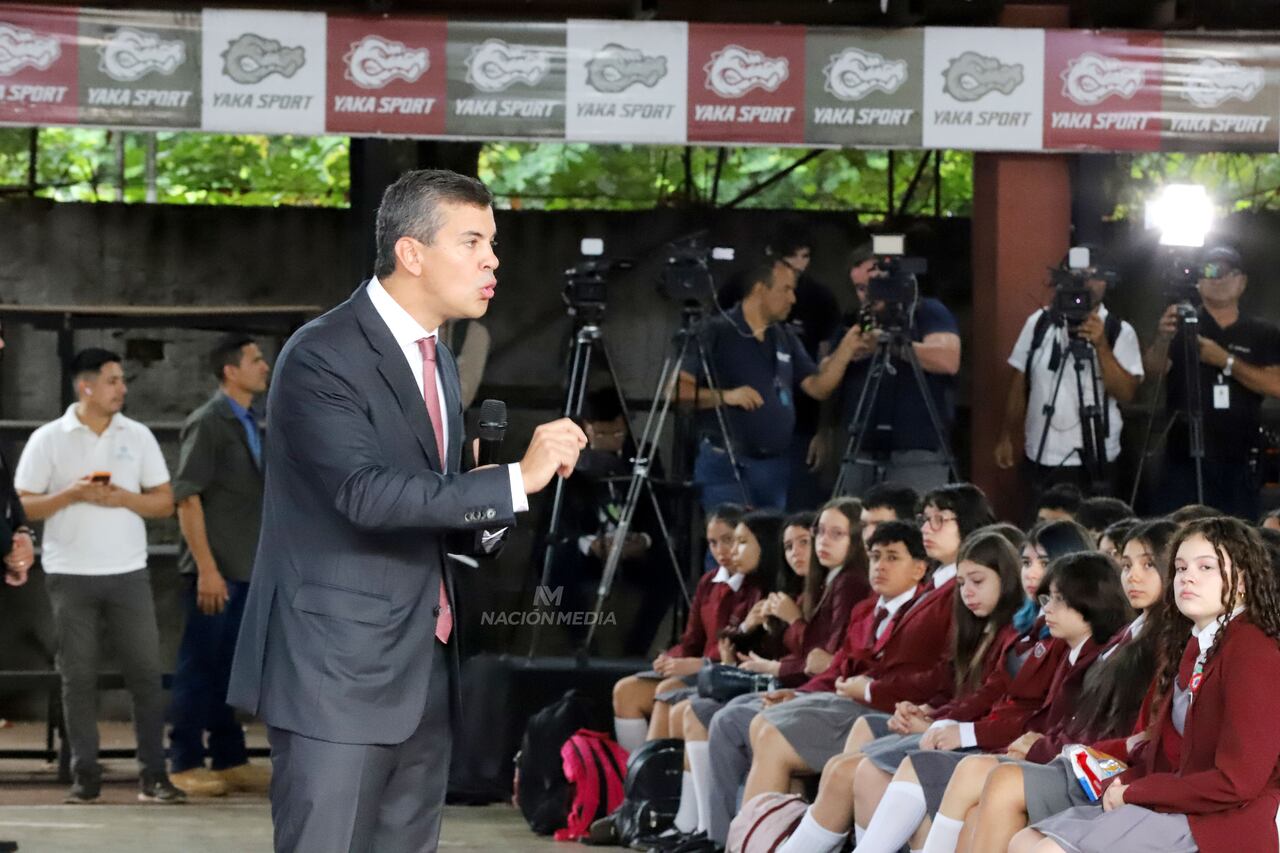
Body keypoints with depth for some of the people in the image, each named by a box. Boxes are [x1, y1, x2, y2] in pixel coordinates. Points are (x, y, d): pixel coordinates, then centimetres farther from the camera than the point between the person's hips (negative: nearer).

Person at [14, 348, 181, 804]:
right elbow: (23, 507, -1)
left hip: (128, 573, 2)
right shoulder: (48, 440, 1)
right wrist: (71, 495, -13)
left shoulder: (137, 436, 7)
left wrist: (121, 498, -9)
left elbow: (164, 502, 8)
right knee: (78, 676, 2)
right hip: (70, 575, -1)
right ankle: (85, 777, 8)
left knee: (146, 672, -3)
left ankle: (154, 775, 1)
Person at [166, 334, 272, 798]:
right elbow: (187, 498, -14)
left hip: (248, 569, 8)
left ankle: (230, 761, 16)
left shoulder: (255, 426, 15)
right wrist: (206, 568, -19)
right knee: (199, 667, -3)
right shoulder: (207, 424, -10)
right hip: (215, 569, -7)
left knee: (231, 668, 11)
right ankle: (185, 764, 3)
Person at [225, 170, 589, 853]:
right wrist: (515, 481, -23)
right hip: (338, 671, -8)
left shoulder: (437, 361, 16)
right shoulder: (322, 358, -12)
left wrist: (485, 517, 1)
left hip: (423, 673, 9)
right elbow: (366, 493, -24)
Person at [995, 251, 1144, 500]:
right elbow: (1019, 383, 12)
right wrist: (1006, 437, 12)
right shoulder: (1039, 323, 5)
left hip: (1091, 461, -3)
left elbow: (1125, 393, -12)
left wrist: (1101, 345, -21)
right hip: (1039, 458, 3)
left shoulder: (1120, 332, -3)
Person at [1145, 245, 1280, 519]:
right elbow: (1154, 370, -12)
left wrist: (1226, 360, -14)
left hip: (1240, 463, 2)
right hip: (1185, 459, -1)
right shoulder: (1181, 325, 5)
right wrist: (1163, 339, -34)